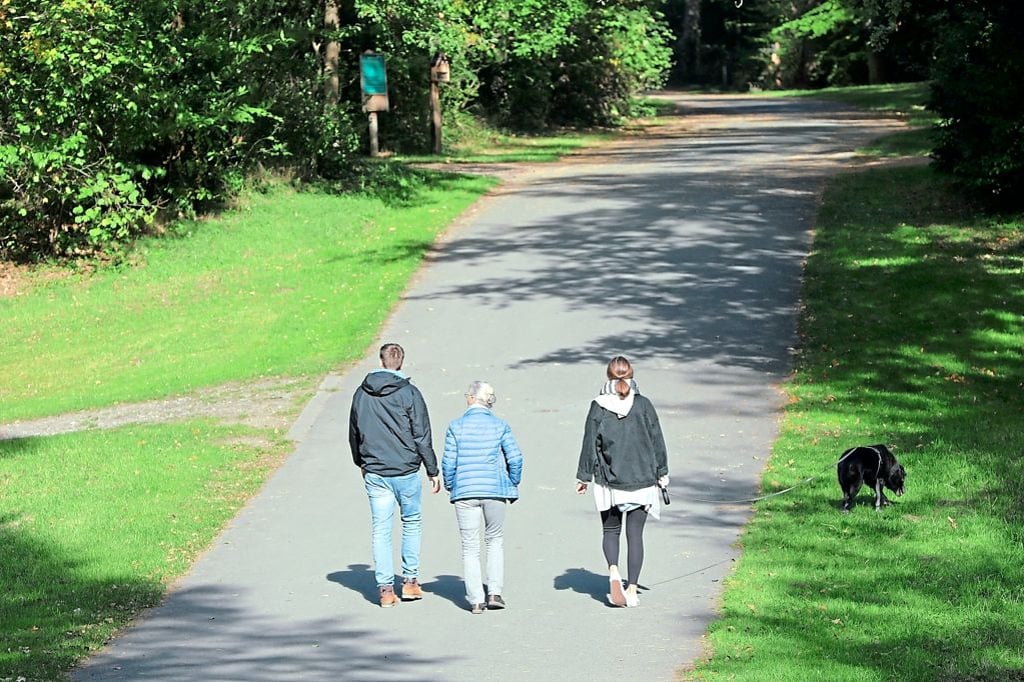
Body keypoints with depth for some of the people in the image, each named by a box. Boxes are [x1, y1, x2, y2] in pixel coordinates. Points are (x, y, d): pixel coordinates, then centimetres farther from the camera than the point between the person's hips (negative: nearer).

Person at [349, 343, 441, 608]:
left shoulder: (361, 393, 4)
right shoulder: (409, 393, -9)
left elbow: (353, 433, 14)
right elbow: (422, 436, -8)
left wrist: (361, 463, 30)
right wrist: (433, 471, 0)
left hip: (374, 474, 3)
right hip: (406, 471, -3)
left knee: (381, 529, 5)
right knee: (412, 523, 15)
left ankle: (385, 588, 2)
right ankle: (410, 581, 15)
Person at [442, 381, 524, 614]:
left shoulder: (456, 426, -2)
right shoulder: (500, 426, 0)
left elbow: (448, 461, -3)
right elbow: (515, 458, -2)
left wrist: (450, 486, 12)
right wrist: (512, 484, 12)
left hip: (465, 492, -1)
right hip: (494, 490, 1)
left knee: (470, 547, 6)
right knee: (495, 541, 17)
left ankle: (476, 600, 3)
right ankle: (495, 593, 7)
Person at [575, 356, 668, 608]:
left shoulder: (598, 407, -6)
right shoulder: (643, 405, -4)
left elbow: (590, 444, -2)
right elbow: (657, 440, 2)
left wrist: (584, 476, 8)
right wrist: (662, 473, 13)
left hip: (609, 482, 0)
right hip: (641, 481, 0)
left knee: (611, 531, 14)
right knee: (635, 534, 6)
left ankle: (613, 571, -12)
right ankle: (632, 589, 3)